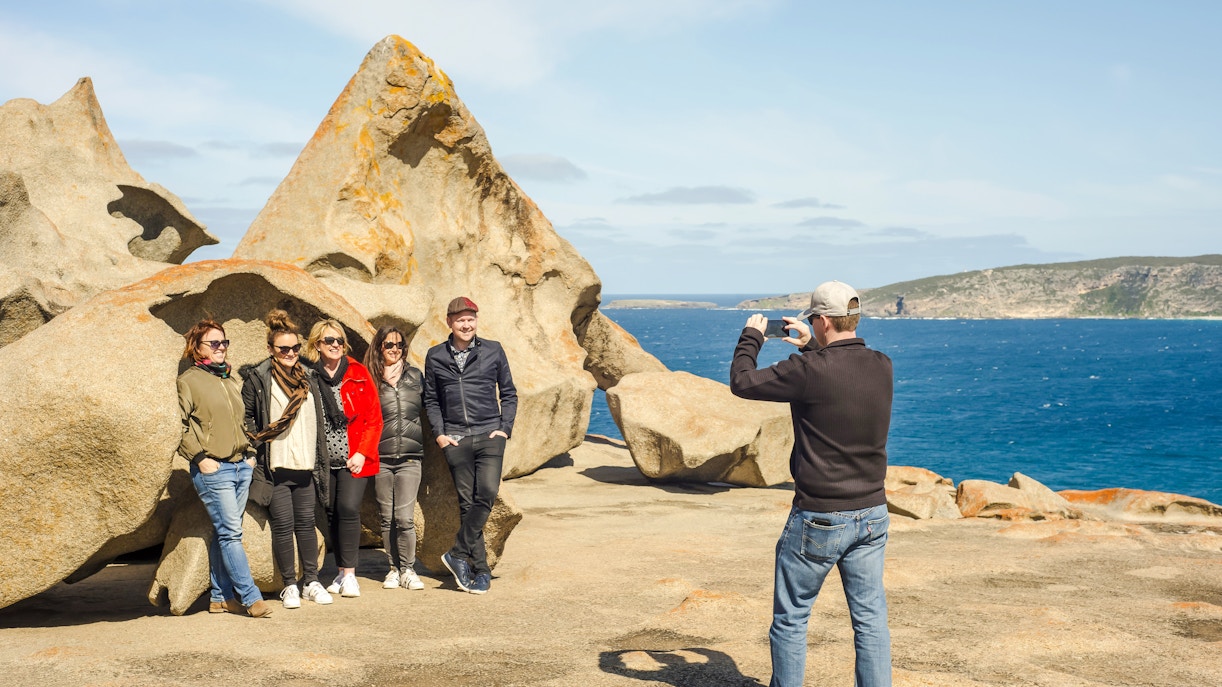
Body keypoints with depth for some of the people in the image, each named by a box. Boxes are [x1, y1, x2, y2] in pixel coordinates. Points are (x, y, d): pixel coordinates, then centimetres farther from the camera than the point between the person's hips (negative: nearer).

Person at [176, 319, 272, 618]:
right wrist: (200, 458, -12)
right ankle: (251, 597, -6)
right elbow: (179, 426, -7)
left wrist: (249, 453, 16)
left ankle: (220, 596, 16)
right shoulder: (188, 381, -2)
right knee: (231, 532, -8)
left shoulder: (231, 380, 18)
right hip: (213, 470, -6)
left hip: (241, 467, 6)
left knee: (224, 533, 10)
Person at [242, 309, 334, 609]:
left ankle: (311, 582, 16)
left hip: (305, 465, 4)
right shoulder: (257, 378, 0)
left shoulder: (309, 377, 12)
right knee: (283, 526, -1)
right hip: (275, 466, -3)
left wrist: (320, 459, 13)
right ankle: (289, 586, 9)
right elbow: (245, 417, 2)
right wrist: (255, 449, -8)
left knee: (306, 523, 7)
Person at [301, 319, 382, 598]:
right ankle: (342, 572, 19)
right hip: (324, 460, 2)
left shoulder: (358, 373, 0)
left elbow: (374, 417, 0)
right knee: (332, 513, 7)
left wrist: (363, 452, -8)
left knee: (348, 508, -14)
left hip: (354, 459, -2)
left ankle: (349, 575, -6)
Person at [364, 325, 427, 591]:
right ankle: (394, 568, 19)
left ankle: (408, 569, 7)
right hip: (380, 458, 0)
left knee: (404, 517, -7)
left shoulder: (416, 376, 10)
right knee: (387, 518, 6)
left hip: (410, 457, 0)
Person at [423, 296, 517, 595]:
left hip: (489, 435, -1)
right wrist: (439, 433, 3)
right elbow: (431, 399, 15)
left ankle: (458, 554, -4)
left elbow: (508, 393, 11)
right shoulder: (435, 356, 8)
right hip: (455, 438, 1)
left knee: (487, 494, -17)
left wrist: (505, 428, 0)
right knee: (467, 501, 0)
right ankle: (480, 569, 4)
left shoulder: (493, 351, 6)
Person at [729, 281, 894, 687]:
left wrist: (752, 336, 10)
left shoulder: (810, 370, -19)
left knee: (790, 619, 10)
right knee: (871, 619, 10)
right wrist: (812, 349, 28)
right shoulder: (882, 367, 0)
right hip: (872, 513, 6)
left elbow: (742, 382, -6)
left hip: (819, 520, -6)